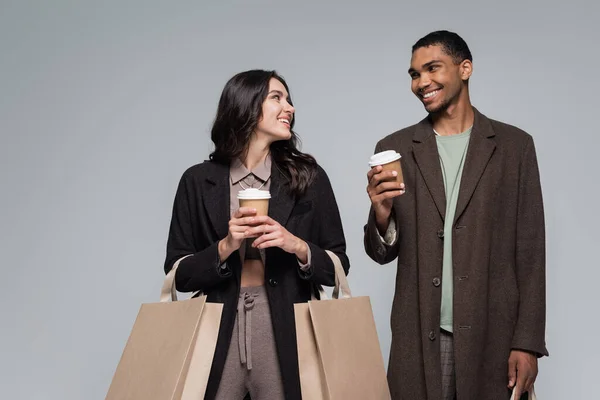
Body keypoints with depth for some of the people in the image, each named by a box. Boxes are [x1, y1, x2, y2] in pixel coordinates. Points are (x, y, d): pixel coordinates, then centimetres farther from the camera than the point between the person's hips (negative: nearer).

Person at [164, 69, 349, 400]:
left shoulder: (308, 177, 2)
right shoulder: (198, 181, 1)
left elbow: (337, 266, 4)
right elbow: (178, 274, 2)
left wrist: (297, 247, -13)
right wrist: (225, 248, -13)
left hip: (287, 337, 0)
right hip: (218, 338, 0)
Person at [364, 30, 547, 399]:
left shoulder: (515, 146, 3)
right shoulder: (394, 149, 4)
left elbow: (530, 252, 2)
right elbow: (382, 254, 6)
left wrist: (527, 343, -3)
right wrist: (381, 216, -15)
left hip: (493, 337, -1)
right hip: (419, 341, 1)